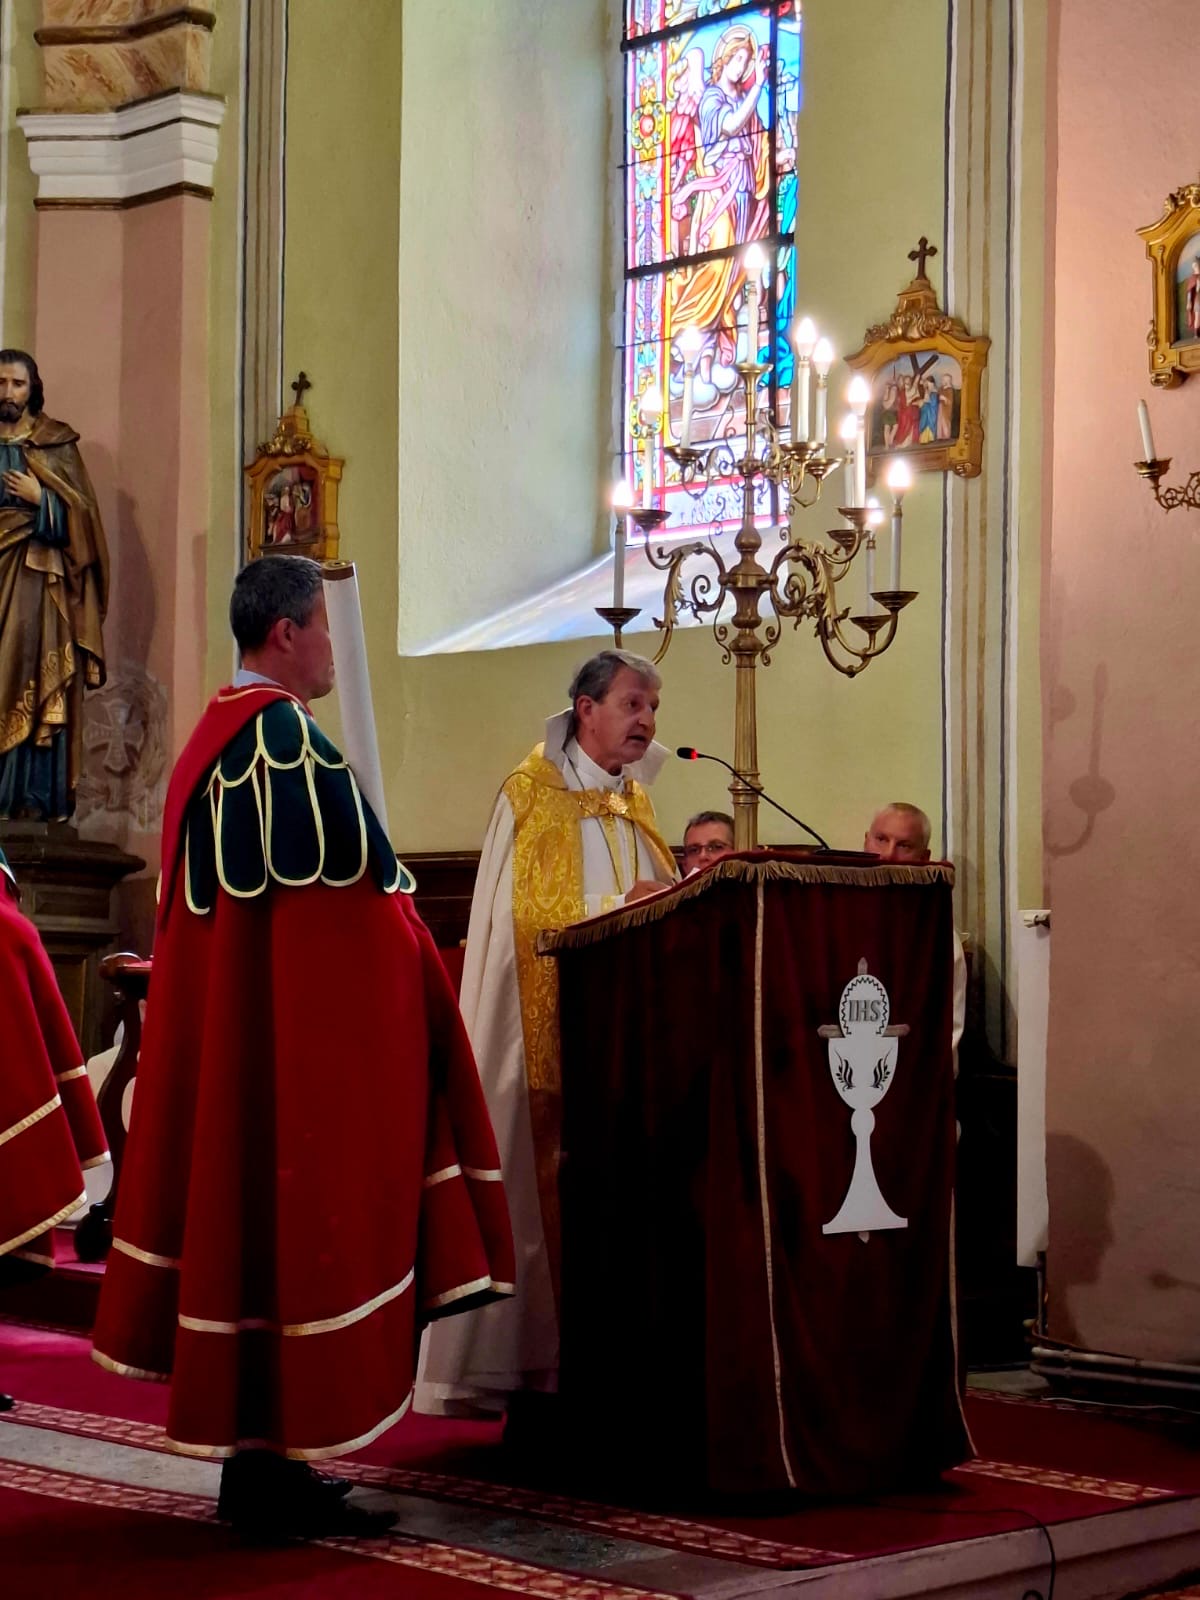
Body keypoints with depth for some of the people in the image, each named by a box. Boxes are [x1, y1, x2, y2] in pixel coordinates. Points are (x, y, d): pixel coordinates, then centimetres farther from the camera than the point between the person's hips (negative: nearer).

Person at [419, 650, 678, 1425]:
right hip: (551, 1026, -6)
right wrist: (620, 912, -16)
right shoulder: (531, 795, -2)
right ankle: (531, 1365, -4)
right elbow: (525, 916, -12)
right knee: (542, 1190, -7)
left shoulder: (635, 806, 18)